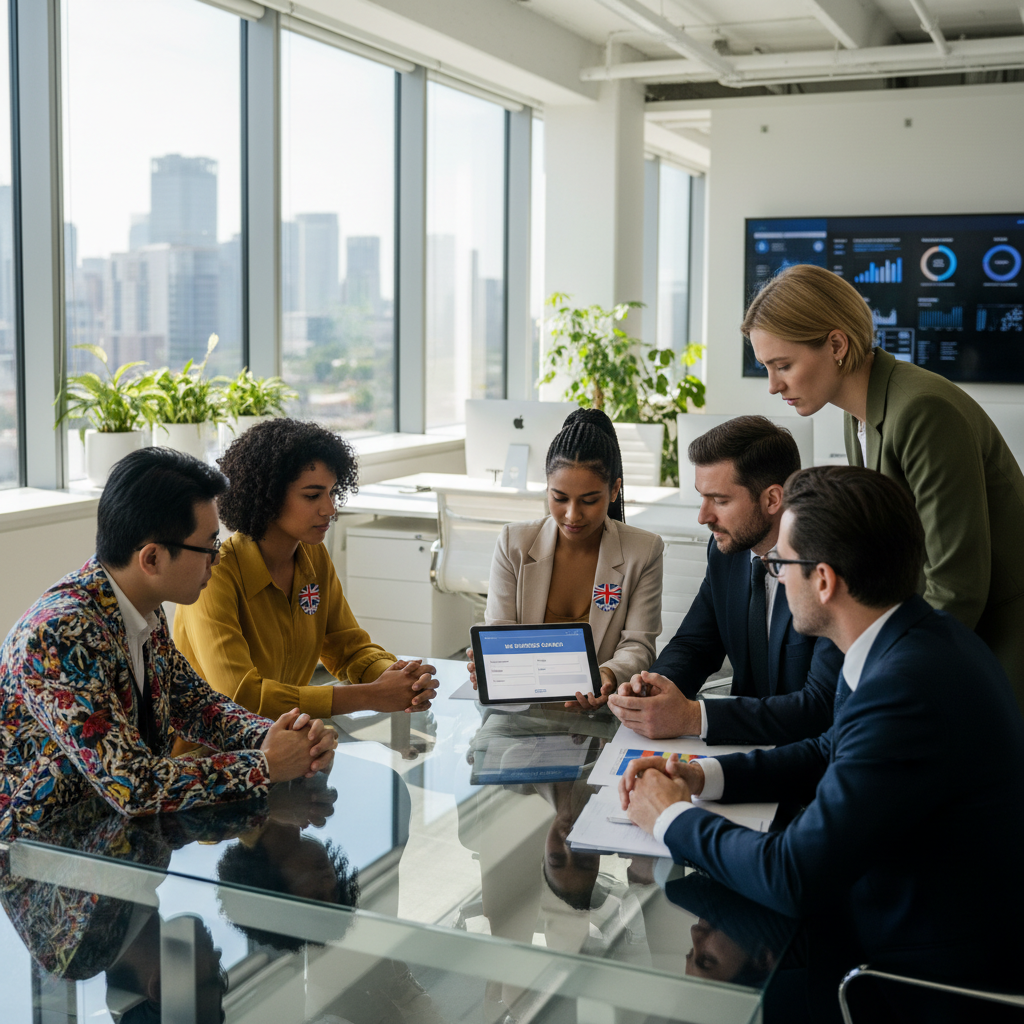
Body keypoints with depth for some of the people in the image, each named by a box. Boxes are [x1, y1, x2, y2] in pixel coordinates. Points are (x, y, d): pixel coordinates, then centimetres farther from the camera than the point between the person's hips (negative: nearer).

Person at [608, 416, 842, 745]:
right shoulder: (726, 549, 2)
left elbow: (825, 707, -25)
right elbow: (693, 644, 12)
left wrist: (692, 717, -29)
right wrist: (656, 685, -11)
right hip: (750, 744, 6)